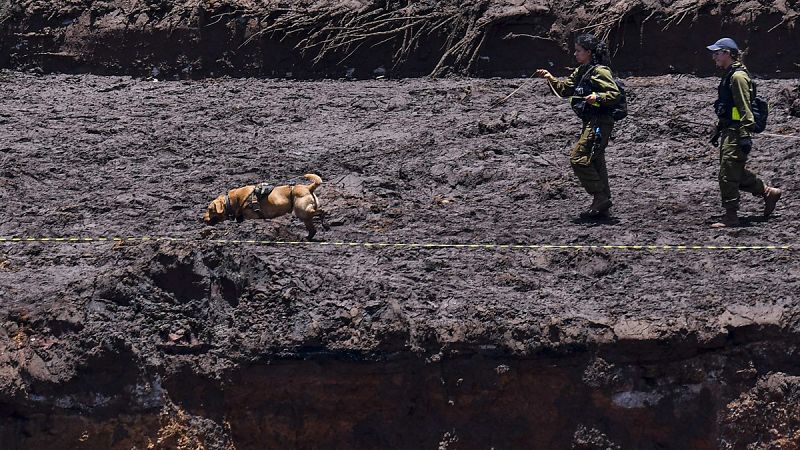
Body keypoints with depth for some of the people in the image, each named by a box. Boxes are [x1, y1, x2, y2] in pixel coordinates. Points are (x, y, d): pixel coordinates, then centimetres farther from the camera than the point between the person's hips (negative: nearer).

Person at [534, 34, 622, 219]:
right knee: (595, 163, 11)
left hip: (599, 123, -10)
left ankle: (601, 197, -10)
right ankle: (602, 207, 14)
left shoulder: (599, 71, -12)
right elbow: (564, 88, 23)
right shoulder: (582, 71, 17)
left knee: (578, 158, -14)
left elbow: (615, 94, -17)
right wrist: (551, 78, 8)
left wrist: (598, 97, -31)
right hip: (591, 122, 10)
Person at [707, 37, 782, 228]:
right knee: (737, 174, 15)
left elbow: (745, 108, -19)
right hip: (729, 131, 10)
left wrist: (745, 136, -22)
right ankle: (768, 192, 26)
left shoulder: (738, 76, -14)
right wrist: (719, 131, 27)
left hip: (736, 133, -10)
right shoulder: (729, 75, 18)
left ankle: (731, 217, -2)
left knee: (728, 175, -7)